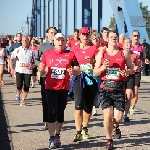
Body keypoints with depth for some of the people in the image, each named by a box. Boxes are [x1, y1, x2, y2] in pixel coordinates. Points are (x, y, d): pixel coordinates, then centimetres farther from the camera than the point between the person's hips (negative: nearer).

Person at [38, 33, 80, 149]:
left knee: (60, 112, 10)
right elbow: (41, 68, 12)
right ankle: (52, 138, -3)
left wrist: (73, 71, -18)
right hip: (50, 87, -1)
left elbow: (78, 71, 4)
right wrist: (42, 71, -10)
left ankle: (57, 136, 24)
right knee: (52, 111, -7)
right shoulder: (47, 54, 3)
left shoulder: (70, 55, 2)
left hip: (64, 88, 1)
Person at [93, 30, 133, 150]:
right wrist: (103, 67, -13)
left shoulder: (124, 53, 5)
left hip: (119, 88, 0)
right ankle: (109, 140, 13)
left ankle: (116, 127, 35)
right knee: (108, 115, -9)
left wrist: (126, 72, -9)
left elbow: (131, 68, 13)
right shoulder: (101, 54, 6)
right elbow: (95, 72, 7)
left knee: (118, 117, -5)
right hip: (105, 88, 0)